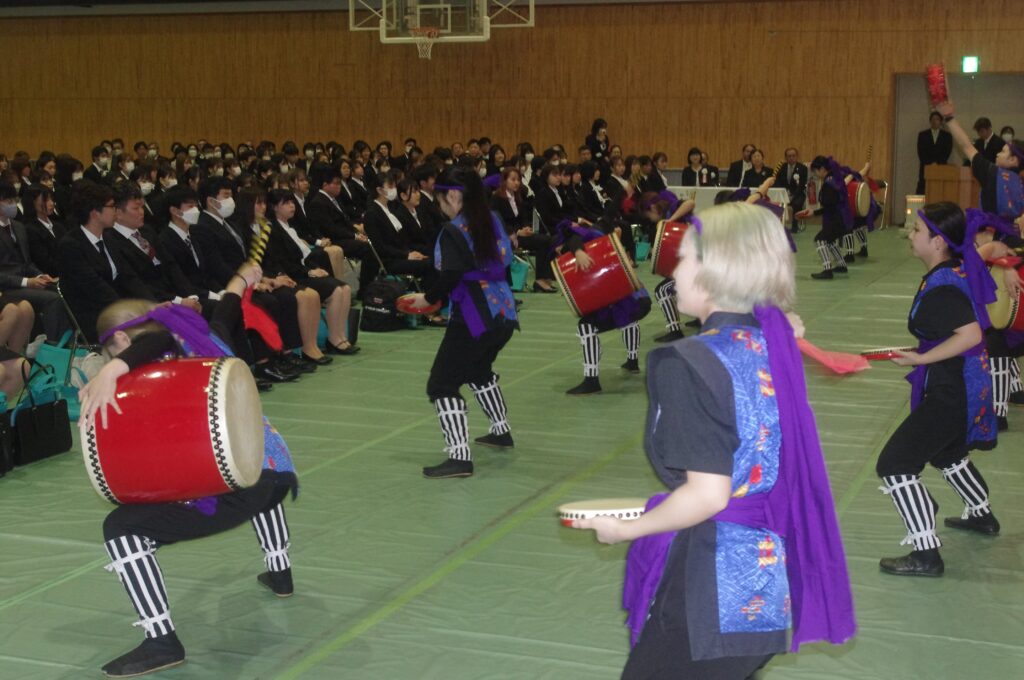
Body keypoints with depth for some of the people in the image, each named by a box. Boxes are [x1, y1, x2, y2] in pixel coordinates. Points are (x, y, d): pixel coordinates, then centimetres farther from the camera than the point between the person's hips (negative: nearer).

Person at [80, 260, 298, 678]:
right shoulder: (209, 338, 20)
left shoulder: (155, 361, 1)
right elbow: (228, 311, 42)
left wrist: (109, 372, -39)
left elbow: (155, 342, -23)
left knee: (121, 528, -4)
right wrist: (242, 278, 62)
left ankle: (162, 642, -12)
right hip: (278, 471, 9)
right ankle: (280, 573, 53)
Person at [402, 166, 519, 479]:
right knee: (479, 368, 33)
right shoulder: (492, 220, 9)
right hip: (503, 312, 9)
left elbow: (450, 277, -21)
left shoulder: (454, 230, -14)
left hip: (473, 317, -9)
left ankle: (459, 456, -15)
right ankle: (501, 430, 45)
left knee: (442, 384, -5)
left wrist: (428, 298, -5)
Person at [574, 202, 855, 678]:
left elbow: (708, 495, -21)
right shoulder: (772, 344, 3)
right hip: (767, 576, 8)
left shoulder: (688, 363, -19)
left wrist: (624, 528, -9)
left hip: (713, 586, -8)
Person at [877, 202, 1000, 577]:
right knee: (946, 451, 35)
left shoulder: (940, 286, -25)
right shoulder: (962, 265, 2)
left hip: (950, 392, -11)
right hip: (964, 383, 11)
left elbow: (971, 334, -34)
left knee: (895, 464, -10)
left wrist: (922, 359, -28)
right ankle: (981, 515, 55)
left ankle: (926, 553, -8)